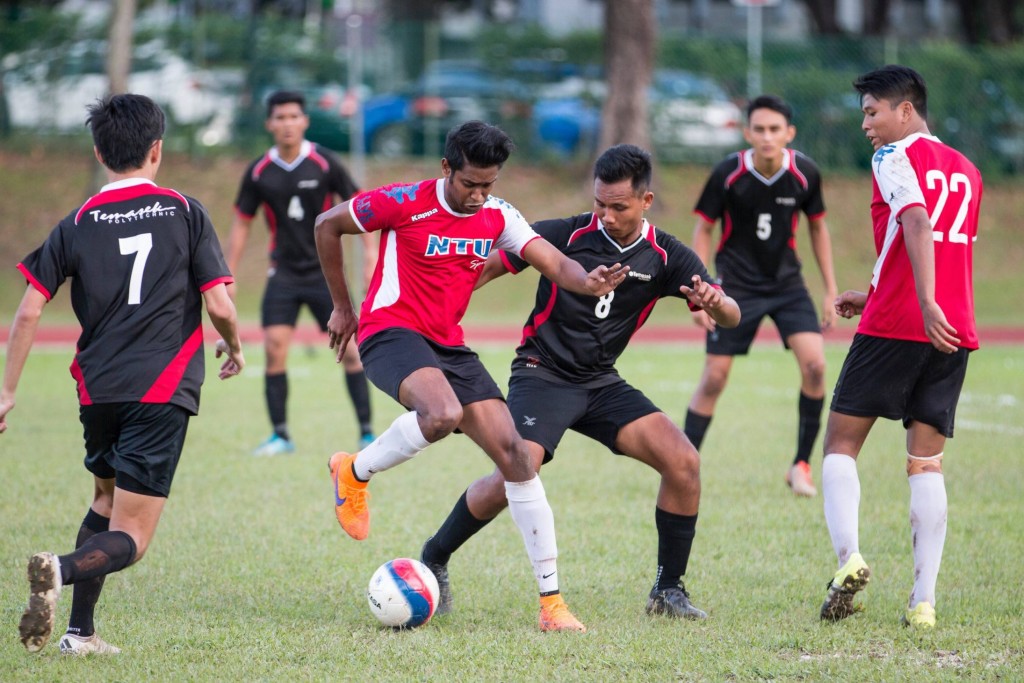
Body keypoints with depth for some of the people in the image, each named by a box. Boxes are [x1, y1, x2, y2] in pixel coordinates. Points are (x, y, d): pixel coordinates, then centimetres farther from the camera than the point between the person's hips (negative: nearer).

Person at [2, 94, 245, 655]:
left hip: (98, 390, 3)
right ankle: (61, 570, -35)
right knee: (129, 538, -5)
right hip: (162, 389, -3)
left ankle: (79, 632, 19)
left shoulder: (77, 224, 7)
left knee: (105, 505, 27)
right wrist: (233, 348, 19)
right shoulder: (185, 213, 1)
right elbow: (219, 306, -3)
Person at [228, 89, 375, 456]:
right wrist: (229, 275, 6)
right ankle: (280, 435, 1)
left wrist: (370, 251, -9)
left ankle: (367, 432, 0)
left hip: (325, 270, -2)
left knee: (349, 348, -7)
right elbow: (242, 223, 9)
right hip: (284, 272, 2)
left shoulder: (324, 163, -7)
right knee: (274, 347, -10)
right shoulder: (259, 172, 0)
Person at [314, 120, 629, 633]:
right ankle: (354, 472, -5)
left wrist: (589, 282, -30)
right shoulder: (406, 204, -11)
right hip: (391, 333, -6)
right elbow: (327, 226, 0)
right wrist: (342, 307, 6)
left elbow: (556, 265, -6)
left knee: (513, 452, -7)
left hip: (449, 344, 6)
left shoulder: (498, 217, 3)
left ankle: (551, 599, -2)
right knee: (443, 414, -36)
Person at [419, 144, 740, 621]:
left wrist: (715, 303, -31)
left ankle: (669, 590, 1)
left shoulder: (666, 258, -3)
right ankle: (433, 560, 0)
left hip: (601, 384, 4)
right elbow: (489, 267, -5)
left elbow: (730, 318, -7)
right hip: (542, 375, -4)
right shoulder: (565, 236, -12)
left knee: (683, 461, -14)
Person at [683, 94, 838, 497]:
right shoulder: (728, 174, -16)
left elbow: (817, 227, 6)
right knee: (714, 377, -4)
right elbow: (703, 229, -5)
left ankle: (801, 464, -1)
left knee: (814, 364, -16)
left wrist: (831, 291, 6)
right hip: (736, 285, -2)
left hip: (787, 283, 2)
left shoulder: (804, 173, -11)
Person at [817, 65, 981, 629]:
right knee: (926, 462, 6)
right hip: (954, 333, 6)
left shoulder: (895, 156, -1)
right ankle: (924, 600, -4)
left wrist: (926, 304, -30)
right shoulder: (966, 171, 20)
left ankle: (849, 556, -16)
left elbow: (917, 224, -19)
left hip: (893, 327, -6)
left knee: (841, 443, 6)